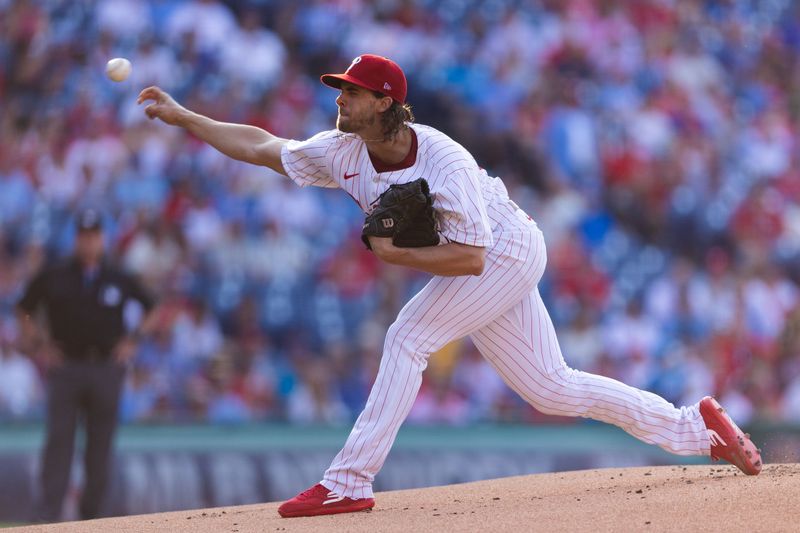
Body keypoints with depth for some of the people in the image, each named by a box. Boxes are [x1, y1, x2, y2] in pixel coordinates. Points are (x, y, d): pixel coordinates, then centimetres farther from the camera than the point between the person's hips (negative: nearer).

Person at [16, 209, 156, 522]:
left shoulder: (119, 280, 6)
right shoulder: (53, 277, 4)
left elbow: (149, 309, 19)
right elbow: (25, 311, 15)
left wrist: (132, 340, 8)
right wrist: (38, 344, 4)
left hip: (106, 369, 1)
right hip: (65, 368, -1)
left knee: (100, 445, 4)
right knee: (59, 439, -11)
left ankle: (91, 514, 15)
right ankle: (47, 514, -14)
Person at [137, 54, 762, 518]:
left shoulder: (444, 162, -30)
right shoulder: (345, 153, -8)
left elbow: (470, 257, -31)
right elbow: (262, 146, 0)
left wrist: (394, 255, -30)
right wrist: (182, 116, -5)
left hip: (508, 251, -8)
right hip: (487, 266, 8)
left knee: (408, 338, -20)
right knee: (551, 388, 8)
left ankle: (349, 483, -18)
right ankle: (693, 426, 16)